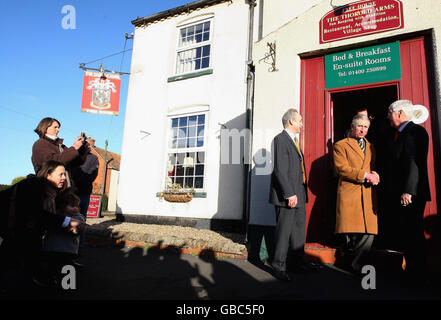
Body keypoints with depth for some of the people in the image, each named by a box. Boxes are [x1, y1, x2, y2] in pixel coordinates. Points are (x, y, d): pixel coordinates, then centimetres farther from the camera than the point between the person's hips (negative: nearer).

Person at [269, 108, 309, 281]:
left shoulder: (294, 140, 19)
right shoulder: (280, 139, -12)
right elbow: (280, 170, -20)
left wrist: (301, 193, 15)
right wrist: (289, 194, -22)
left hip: (298, 194, 10)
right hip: (287, 195, -10)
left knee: (299, 228, 18)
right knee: (284, 231, -2)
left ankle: (299, 260, 33)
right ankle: (279, 267, 10)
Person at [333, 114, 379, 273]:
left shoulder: (371, 147, 24)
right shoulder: (340, 145, 7)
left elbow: (374, 168, 23)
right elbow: (342, 169, -6)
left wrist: (374, 176, -1)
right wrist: (364, 175, -11)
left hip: (368, 195, 5)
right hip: (349, 193, -4)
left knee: (369, 233, -4)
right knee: (350, 231, -5)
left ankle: (352, 262, 12)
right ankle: (349, 260, 17)